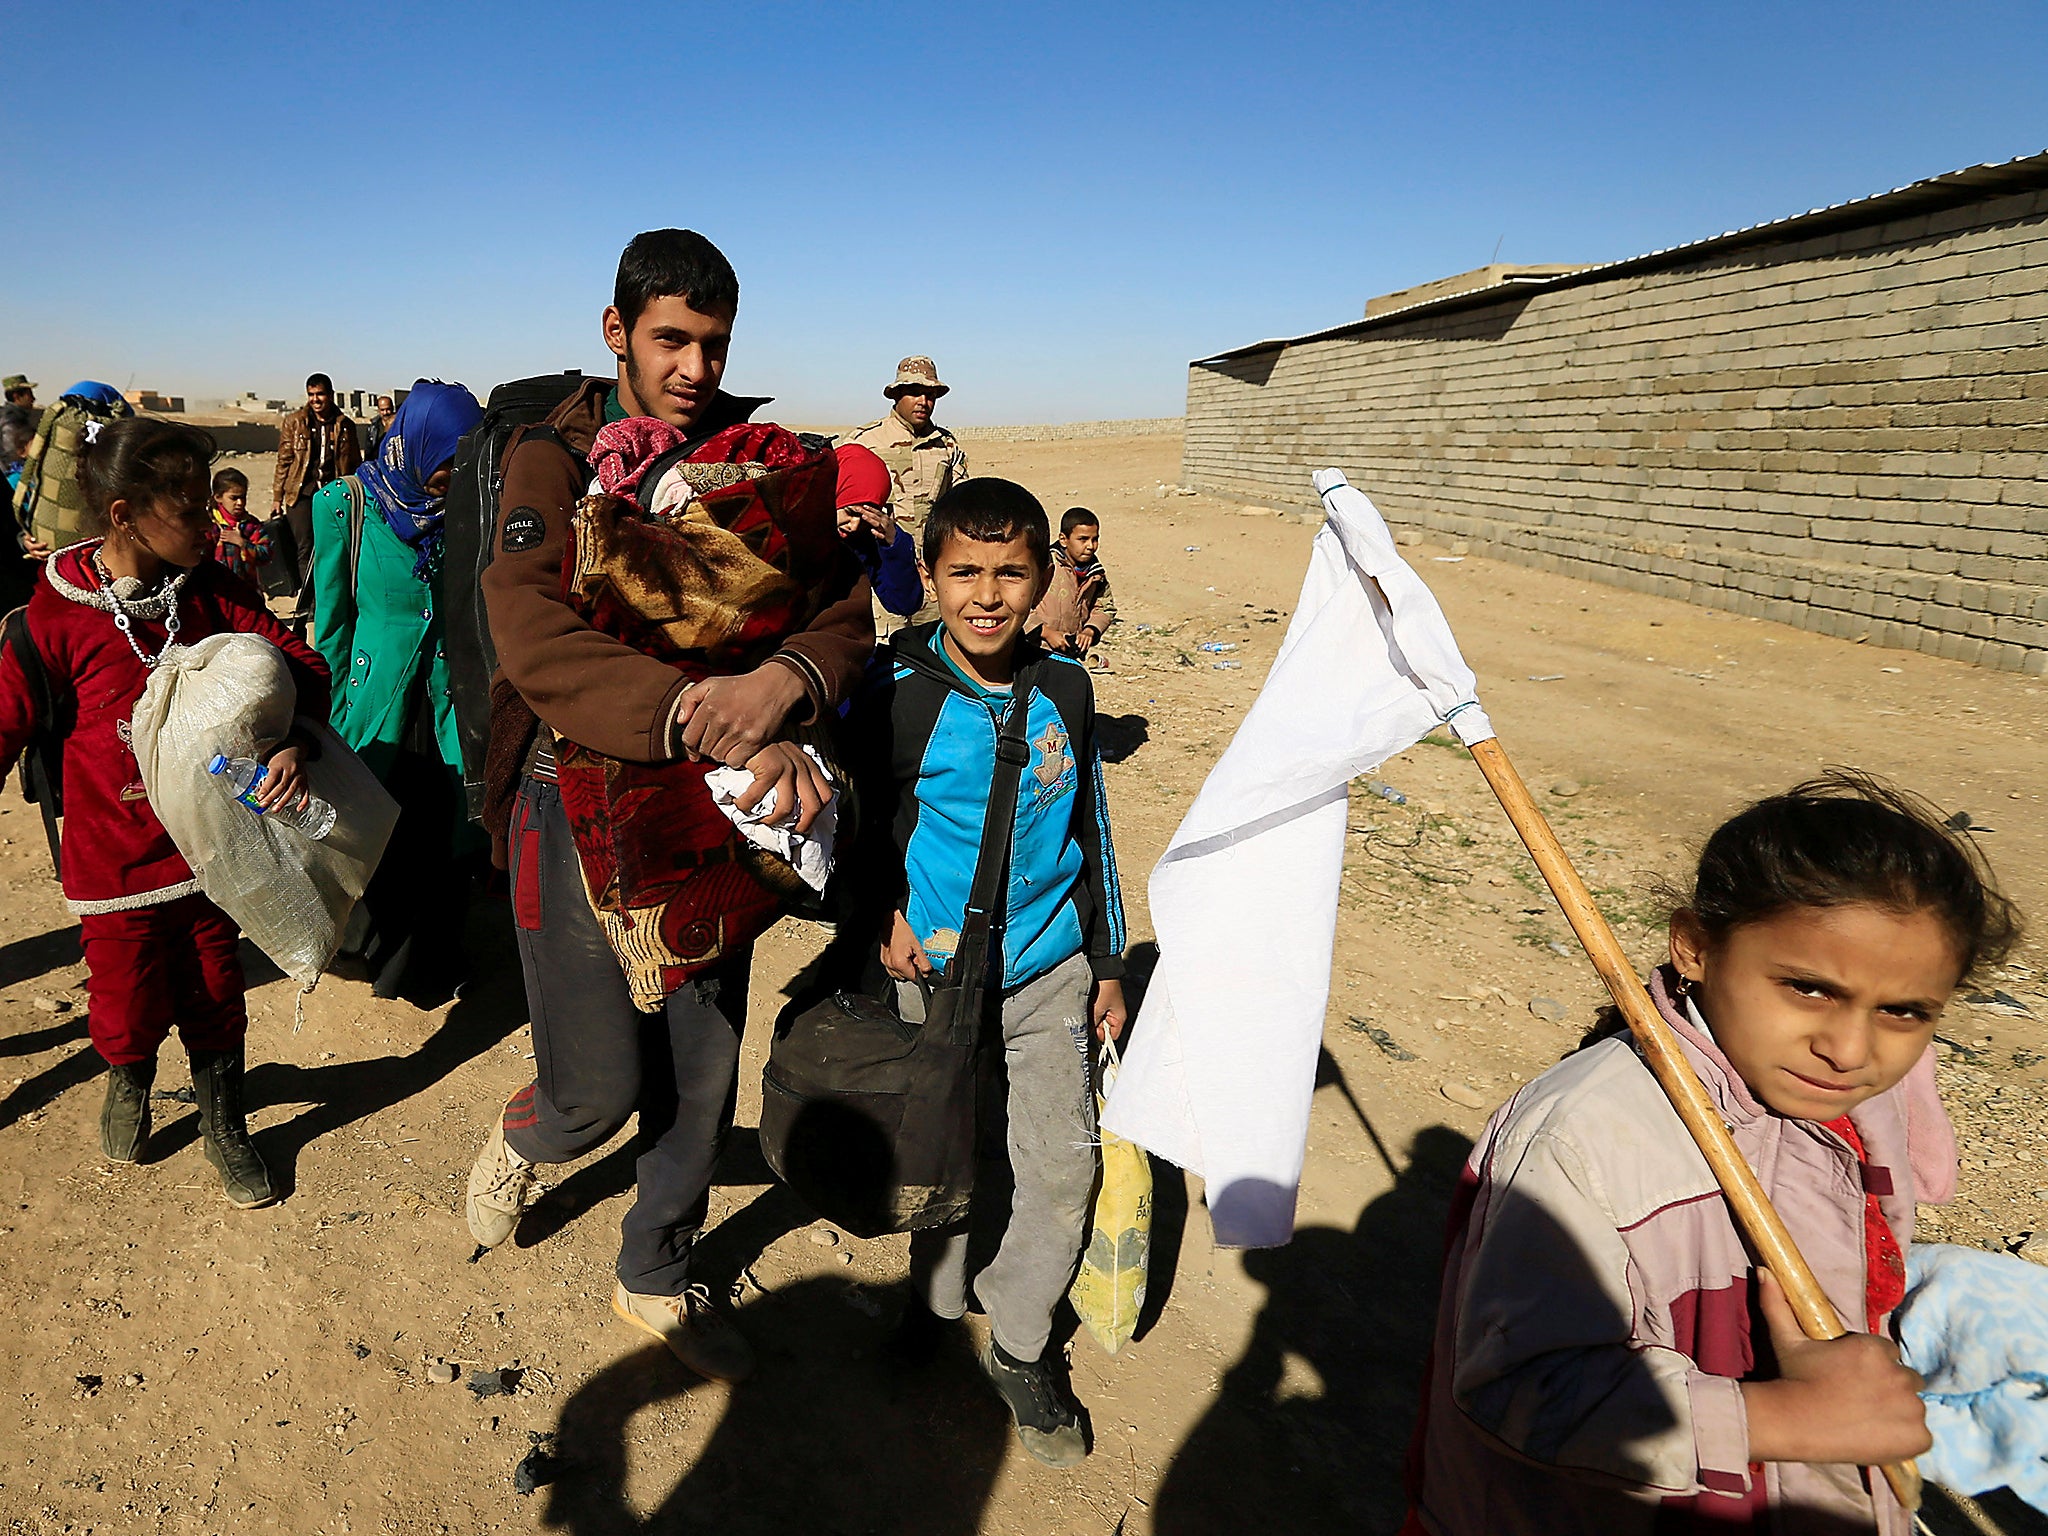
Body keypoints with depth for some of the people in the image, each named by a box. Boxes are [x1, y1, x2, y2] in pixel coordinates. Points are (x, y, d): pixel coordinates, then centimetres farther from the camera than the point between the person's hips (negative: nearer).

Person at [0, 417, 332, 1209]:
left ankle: (224, 1127, 36)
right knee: (129, 1008, 11)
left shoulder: (211, 592, -6)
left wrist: (295, 740, -24)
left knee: (214, 1001, 14)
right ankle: (128, 1079, 46)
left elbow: (297, 660, -7)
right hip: (115, 863, -2)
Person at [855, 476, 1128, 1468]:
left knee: (1063, 1170, 4)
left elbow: (1090, 826, 7)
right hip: (934, 976, -2)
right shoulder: (893, 697, -15)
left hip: (1050, 976, 3)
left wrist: (1106, 963, 11)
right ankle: (934, 1301, 45)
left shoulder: (1064, 688, -4)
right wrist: (884, 911, -8)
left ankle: (1019, 1347, 29)